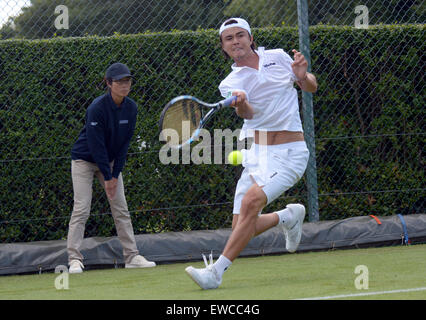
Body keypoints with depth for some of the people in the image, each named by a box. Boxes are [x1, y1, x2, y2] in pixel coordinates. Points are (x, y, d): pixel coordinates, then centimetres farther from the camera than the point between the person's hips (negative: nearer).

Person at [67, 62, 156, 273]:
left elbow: (125, 143, -3)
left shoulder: (131, 108, -7)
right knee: (81, 209, -12)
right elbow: (96, 145, -24)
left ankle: (131, 256, 4)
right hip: (85, 159, -6)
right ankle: (74, 259, -13)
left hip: (110, 160, 6)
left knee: (121, 209, 2)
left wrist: (115, 175, -8)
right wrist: (107, 177, -22)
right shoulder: (97, 108, -25)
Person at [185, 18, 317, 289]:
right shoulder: (231, 83, 3)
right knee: (242, 228, -4)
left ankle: (216, 271, -27)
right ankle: (288, 216, 26)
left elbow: (311, 87, 16)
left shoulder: (277, 57, 5)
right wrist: (240, 104, -42)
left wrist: (303, 76, -8)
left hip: (288, 152, -3)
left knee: (251, 201, -26)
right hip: (256, 154, 3)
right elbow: (248, 113, -17)